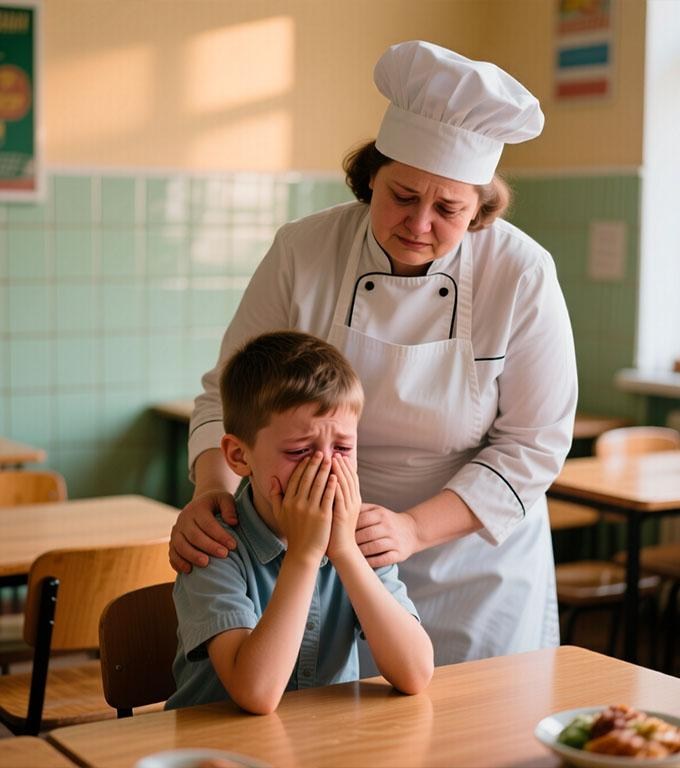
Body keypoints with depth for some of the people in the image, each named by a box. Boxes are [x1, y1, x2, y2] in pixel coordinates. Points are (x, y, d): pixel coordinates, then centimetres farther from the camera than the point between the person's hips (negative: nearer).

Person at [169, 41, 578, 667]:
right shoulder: (302, 253, -12)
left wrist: (414, 529, -26)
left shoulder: (522, 275, -15)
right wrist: (212, 488, -27)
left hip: (475, 557, 0)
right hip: (321, 557, 1)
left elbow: (532, 445, -13)